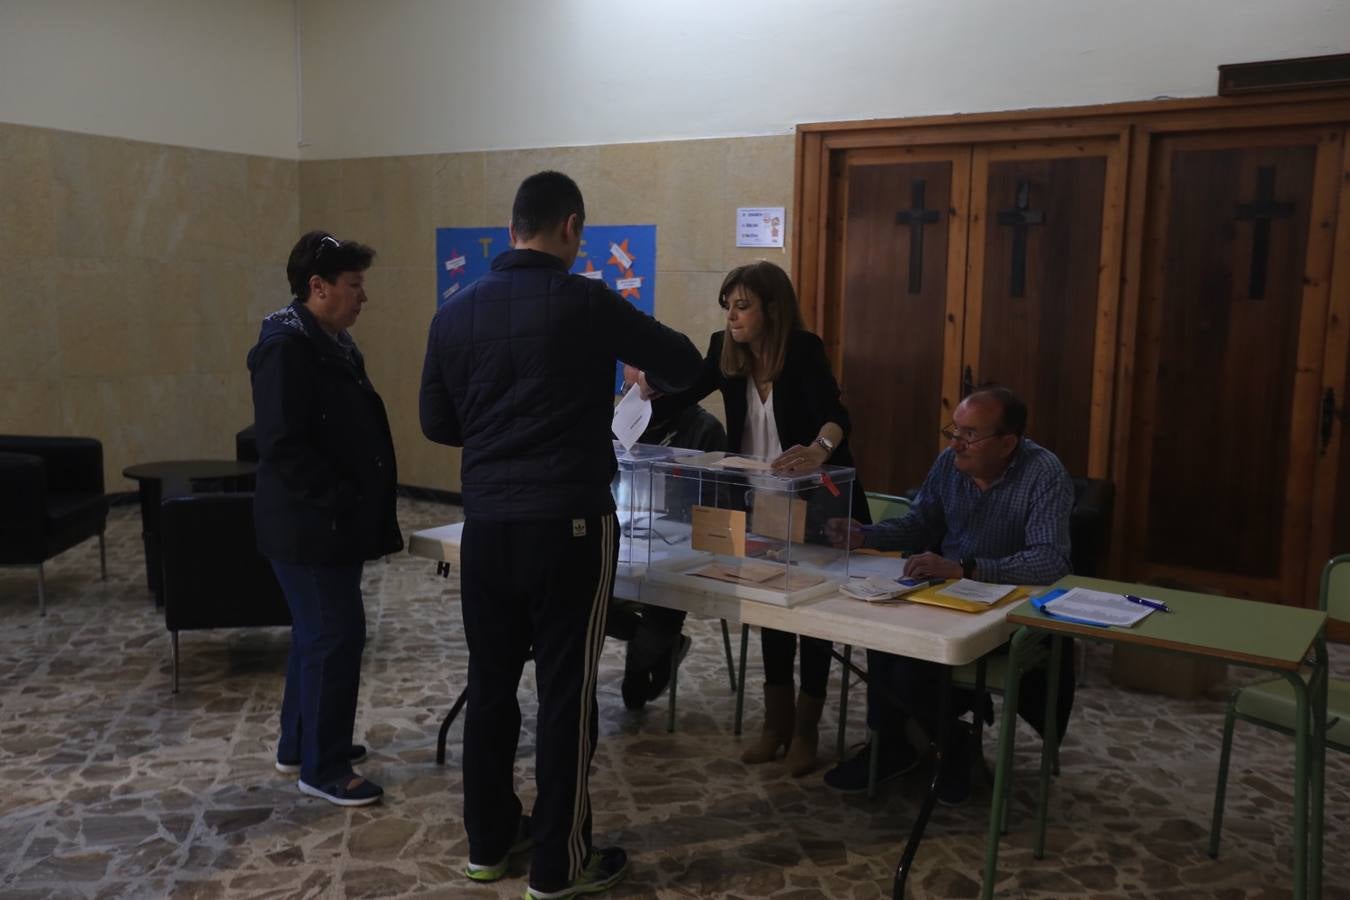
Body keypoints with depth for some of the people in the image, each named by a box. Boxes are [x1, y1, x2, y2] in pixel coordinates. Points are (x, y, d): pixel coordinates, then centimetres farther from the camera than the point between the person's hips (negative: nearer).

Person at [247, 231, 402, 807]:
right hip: (308, 524, -10)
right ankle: (323, 768, 8)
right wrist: (341, 500, -22)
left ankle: (299, 744, 32)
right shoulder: (286, 347, -18)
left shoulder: (333, 343, 13)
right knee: (336, 635, -4)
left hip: (334, 522, 10)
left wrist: (359, 504, 14)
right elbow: (282, 445, -25)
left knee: (317, 633, 18)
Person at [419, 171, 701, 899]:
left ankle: (489, 841, 29)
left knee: (490, 683, 15)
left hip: (486, 524, 5)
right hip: (569, 525, -5)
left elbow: (437, 423, 12)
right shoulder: (586, 303, -8)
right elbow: (683, 365, 3)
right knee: (566, 691, 4)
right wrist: (642, 365, 25)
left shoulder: (456, 313, 6)